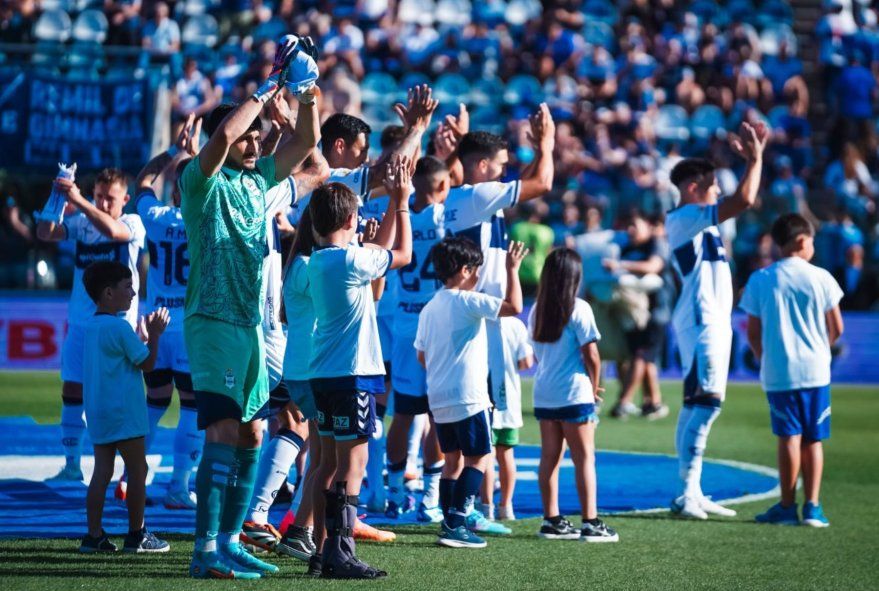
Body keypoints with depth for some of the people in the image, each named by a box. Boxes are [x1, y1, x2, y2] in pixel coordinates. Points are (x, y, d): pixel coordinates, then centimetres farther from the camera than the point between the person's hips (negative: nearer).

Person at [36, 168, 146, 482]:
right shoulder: (81, 223, 5)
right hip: (80, 324, 4)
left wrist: (78, 200, -32)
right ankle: (72, 464, 13)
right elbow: (45, 234, -7)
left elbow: (111, 229, -27)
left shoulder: (132, 223, -5)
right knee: (72, 391, 4)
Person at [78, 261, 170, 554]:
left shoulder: (91, 326, 12)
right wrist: (154, 335, 2)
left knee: (102, 471, 7)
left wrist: (143, 336, 21)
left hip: (97, 414, 8)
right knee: (137, 470, 2)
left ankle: (94, 535, 3)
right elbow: (147, 363, -9)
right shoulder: (120, 327, -15)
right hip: (124, 414, -8)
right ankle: (137, 534, 6)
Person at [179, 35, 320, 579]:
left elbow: (306, 141, 15)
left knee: (252, 435, 8)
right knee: (224, 433, -13)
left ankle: (229, 540, 16)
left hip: (253, 324, 8)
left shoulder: (259, 179, 13)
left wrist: (306, 88, -1)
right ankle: (207, 551, -12)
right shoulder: (204, 181, -7)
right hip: (215, 323, -8)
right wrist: (270, 86, -21)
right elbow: (222, 137, -27)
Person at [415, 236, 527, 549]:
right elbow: (513, 306, -20)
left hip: (438, 398, 8)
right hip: (467, 397, -8)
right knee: (479, 457, -2)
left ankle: (450, 523, 13)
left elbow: (422, 356, 17)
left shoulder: (430, 308, 12)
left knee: (453, 459, 14)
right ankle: (456, 523, -10)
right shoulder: (468, 301, -12)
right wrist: (512, 270, -9)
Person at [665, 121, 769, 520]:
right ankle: (687, 494, -18)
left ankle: (692, 494, 13)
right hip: (702, 321, -10)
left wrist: (753, 156, 21)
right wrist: (755, 158, -8)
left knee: (696, 406, 10)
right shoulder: (685, 218, -11)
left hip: (713, 321, 10)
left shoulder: (700, 218, 18)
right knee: (706, 402, -15)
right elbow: (744, 199, -21)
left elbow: (743, 200, 31)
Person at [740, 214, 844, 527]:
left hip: (778, 372, -1)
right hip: (815, 370, 1)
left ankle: (787, 506, 2)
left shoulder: (760, 280, -2)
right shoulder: (821, 278, -2)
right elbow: (837, 328, 3)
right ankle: (812, 506, 6)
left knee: (789, 437, 1)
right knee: (813, 440, 7)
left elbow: (753, 332, 0)